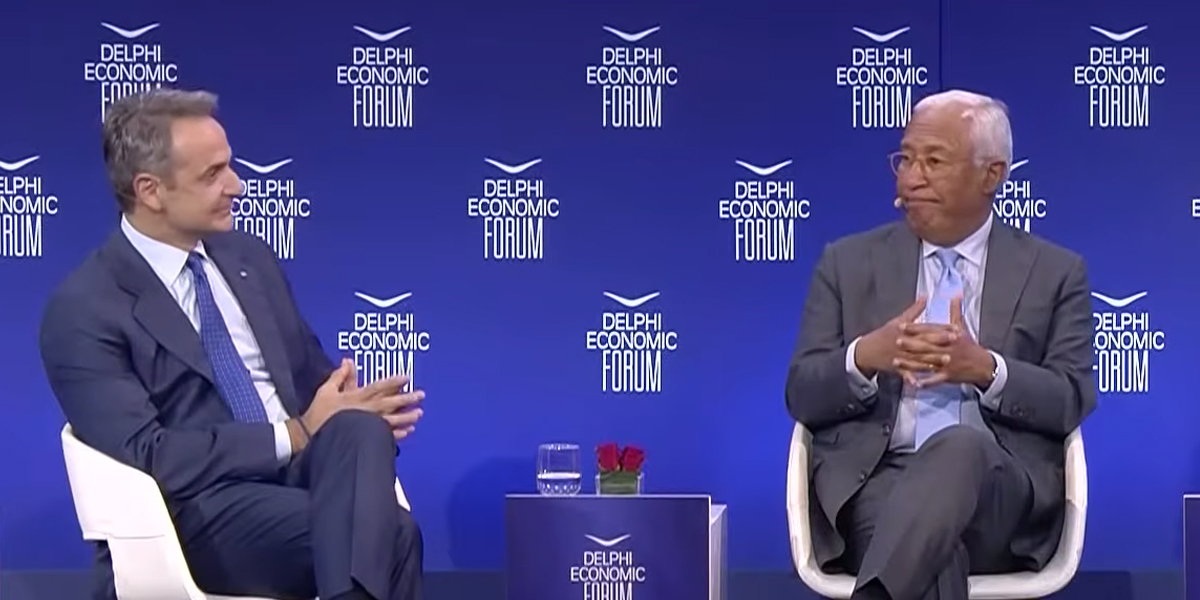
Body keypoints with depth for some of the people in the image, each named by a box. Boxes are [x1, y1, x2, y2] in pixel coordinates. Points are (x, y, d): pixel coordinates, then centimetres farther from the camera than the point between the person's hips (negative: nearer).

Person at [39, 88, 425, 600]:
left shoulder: (249, 256, 16)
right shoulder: (84, 309, -5)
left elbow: (314, 379, 22)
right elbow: (148, 455, -14)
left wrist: (353, 414, -4)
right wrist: (298, 433, -15)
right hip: (203, 510, -6)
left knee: (362, 428, -32)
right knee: (388, 534, -35)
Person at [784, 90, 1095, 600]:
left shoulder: (1054, 272, 15)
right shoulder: (848, 262, 16)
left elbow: (1073, 401, 4)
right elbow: (802, 396, 10)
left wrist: (986, 369, -16)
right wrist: (865, 357, -13)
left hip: (998, 486, 0)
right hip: (872, 480, 1)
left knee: (960, 444, -38)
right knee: (931, 555, -37)